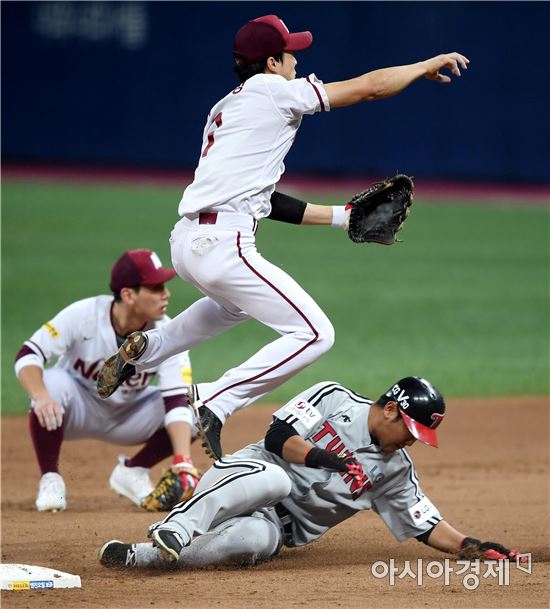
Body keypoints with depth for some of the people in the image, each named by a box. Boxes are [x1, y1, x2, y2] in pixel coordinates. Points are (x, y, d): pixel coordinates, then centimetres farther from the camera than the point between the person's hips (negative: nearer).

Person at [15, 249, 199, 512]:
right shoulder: (84, 315, -27)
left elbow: (177, 401, -29)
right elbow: (28, 355, -27)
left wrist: (183, 463, -43)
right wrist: (40, 397, -49)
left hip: (130, 417, 3)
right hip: (79, 409, -3)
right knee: (51, 384, -38)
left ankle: (133, 472, 2)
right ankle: (50, 479, -15)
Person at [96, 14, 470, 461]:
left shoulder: (225, 109, 24)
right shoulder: (272, 90, 0)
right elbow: (367, 87, 0)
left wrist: (341, 216, 24)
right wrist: (428, 65, 15)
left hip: (186, 241, 10)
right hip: (222, 245, -10)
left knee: (238, 301, 40)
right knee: (314, 334, -9)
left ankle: (145, 350, 30)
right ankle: (213, 404, -15)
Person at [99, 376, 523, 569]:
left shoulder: (396, 470, 9)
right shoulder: (334, 399, -3)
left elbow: (427, 525, 9)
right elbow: (278, 436, -11)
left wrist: (472, 546, -5)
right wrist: (322, 459, -24)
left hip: (279, 526, 3)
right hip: (245, 476, -3)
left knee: (259, 541, -37)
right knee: (276, 478, -40)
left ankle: (138, 556, -38)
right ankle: (177, 526, -41)